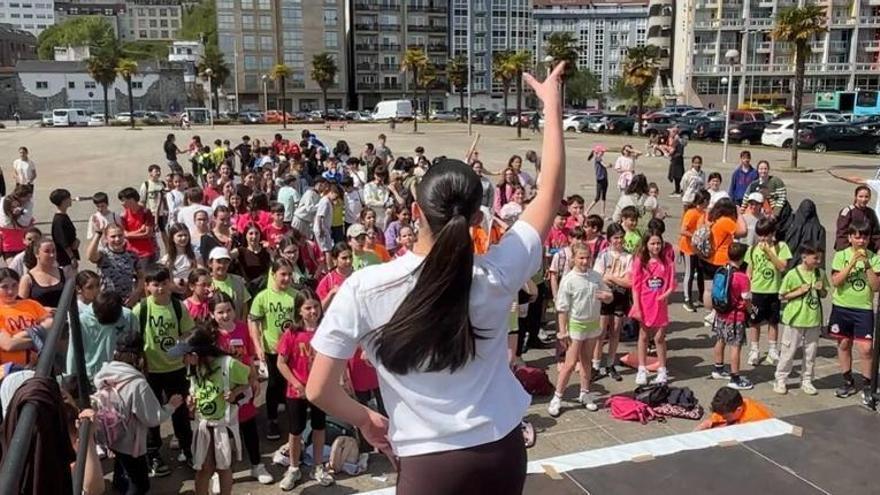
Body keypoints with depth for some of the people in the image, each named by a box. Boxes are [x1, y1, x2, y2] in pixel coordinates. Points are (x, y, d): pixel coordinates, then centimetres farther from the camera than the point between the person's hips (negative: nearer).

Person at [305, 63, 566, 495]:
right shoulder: (496, 275, -14)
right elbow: (551, 192, -1)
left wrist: (367, 420, 8)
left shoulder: (365, 289, -18)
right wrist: (552, 104, 7)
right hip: (501, 450, 3)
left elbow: (318, 390, -12)